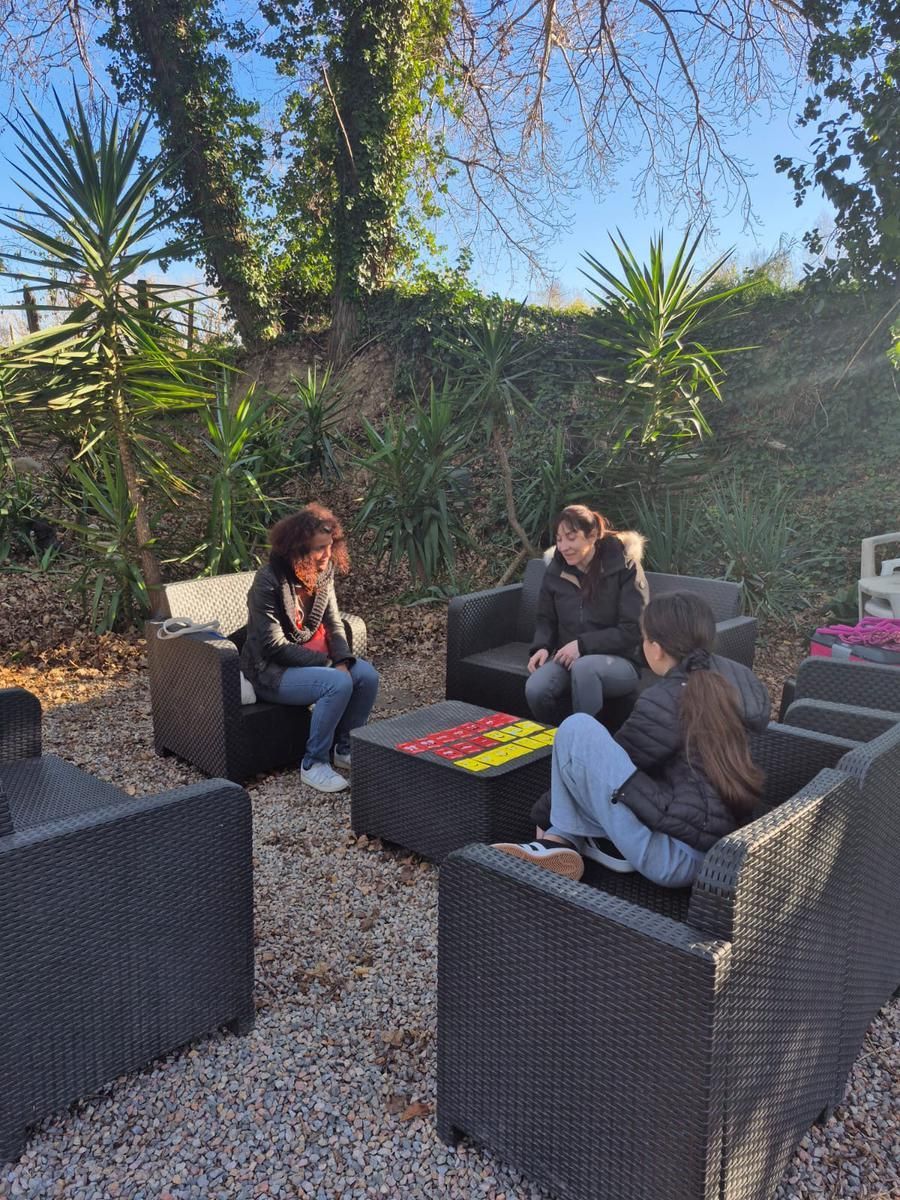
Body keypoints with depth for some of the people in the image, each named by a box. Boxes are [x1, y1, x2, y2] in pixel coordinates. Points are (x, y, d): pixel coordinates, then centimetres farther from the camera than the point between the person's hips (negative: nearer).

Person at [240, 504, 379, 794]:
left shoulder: (323, 573, -1)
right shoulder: (269, 581, -22)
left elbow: (333, 623, 4)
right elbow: (275, 646, -22)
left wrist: (343, 660, -15)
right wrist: (329, 663, -21)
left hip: (313, 658, 7)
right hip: (272, 670, -7)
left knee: (367, 674, -15)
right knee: (338, 684, -29)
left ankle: (345, 748, 5)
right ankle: (313, 764, -13)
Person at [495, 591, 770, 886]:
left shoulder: (664, 702, -17)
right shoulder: (731, 678, 3)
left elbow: (609, 765, -6)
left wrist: (543, 814, 8)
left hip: (673, 859, -9)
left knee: (578, 729, -11)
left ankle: (562, 837, 6)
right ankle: (561, 840, 6)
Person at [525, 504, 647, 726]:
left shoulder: (624, 567, -9)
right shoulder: (555, 569, 6)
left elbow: (632, 630, -12)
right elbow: (545, 619, 17)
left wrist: (582, 645, -18)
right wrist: (541, 647, -4)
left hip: (619, 660, -3)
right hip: (567, 657, 4)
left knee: (584, 667, -38)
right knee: (535, 689, -28)